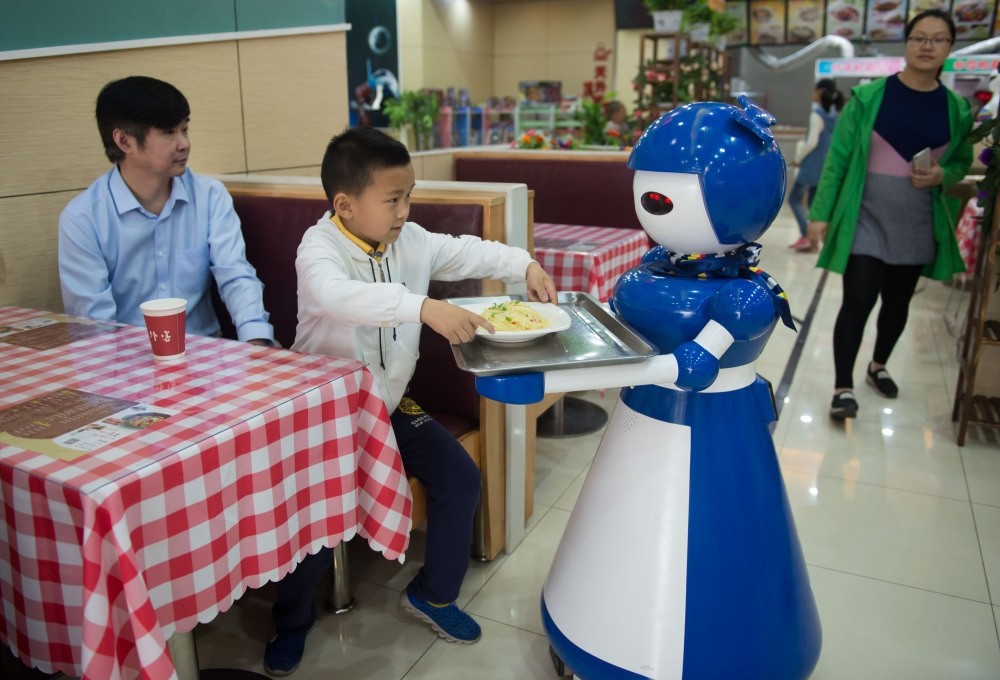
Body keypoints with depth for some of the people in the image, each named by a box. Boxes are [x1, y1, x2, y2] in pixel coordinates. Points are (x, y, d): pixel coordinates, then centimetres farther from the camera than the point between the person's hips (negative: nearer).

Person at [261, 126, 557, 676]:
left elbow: (466, 252, 10)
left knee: (459, 476, 0)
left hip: (389, 404, 6)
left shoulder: (410, 240, -2)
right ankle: (293, 620, 15)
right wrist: (424, 307, -54)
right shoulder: (319, 247, -21)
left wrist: (523, 264, -6)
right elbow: (333, 294, -43)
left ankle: (431, 592, 23)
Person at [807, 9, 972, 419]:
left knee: (898, 303, 15)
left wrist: (942, 176, -11)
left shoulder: (957, 109, 2)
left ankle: (878, 366, 38)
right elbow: (838, 158, -6)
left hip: (917, 227, 4)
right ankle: (843, 387, 2)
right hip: (866, 221, -3)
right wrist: (821, 214, -10)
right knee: (857, 302, -8)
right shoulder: (868, 97, -7)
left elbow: (962, 162, 14)